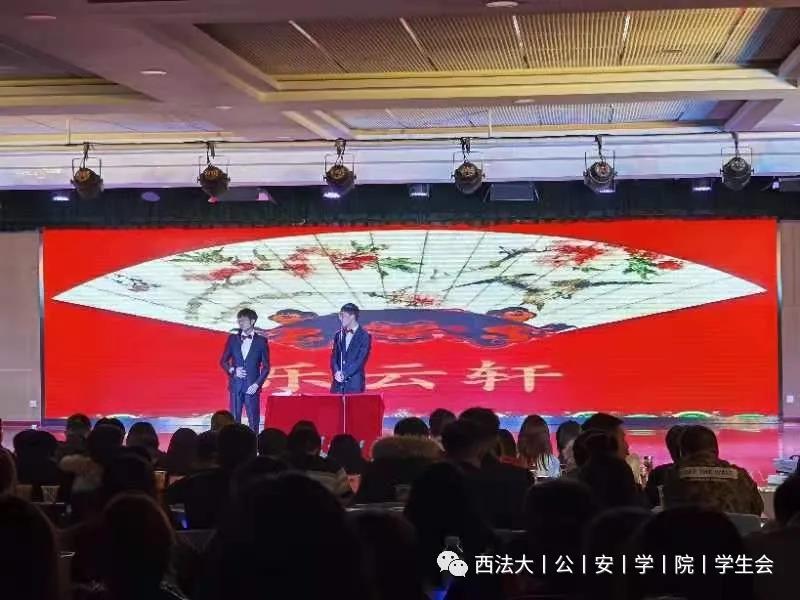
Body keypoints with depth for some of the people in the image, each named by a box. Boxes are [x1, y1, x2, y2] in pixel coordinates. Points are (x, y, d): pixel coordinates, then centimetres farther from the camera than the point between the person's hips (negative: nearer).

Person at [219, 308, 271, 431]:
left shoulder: (261, 341, 2)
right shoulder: (233, 339, 7)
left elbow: (266, 366, 4)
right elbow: (223, 361, 12)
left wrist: (257, 384, -8)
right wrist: (232, 370, -8)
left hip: (252, 387, -2)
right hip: (236, 385, 2)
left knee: (254, 420, -3)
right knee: (234, 420, 1)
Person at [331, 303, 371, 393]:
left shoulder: (364, 336, -3)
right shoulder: (339, 335, 13)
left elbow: (361, 360, -10)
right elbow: (334, 357, 10)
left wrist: (344, 374, -15)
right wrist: (336, 372, -10)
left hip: (355, 383, -4)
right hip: (338, 383, 5)